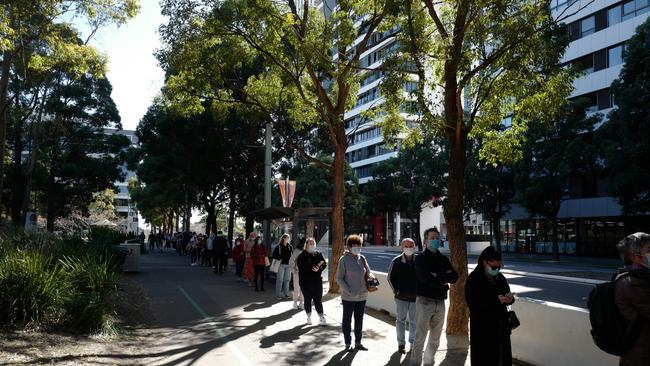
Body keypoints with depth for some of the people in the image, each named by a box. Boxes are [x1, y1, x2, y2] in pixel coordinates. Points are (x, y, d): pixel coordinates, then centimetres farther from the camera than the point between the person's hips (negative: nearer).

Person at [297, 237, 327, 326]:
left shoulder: (318, 254, 9)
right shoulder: (302, 256, -3)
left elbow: (324, 264, 3)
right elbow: (301, 266, -17)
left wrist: (319, 268, -18)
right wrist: (312, 268, -25)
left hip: (317, 280, 2)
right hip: (305, 281, -2)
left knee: (318, 299, 0)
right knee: (307, 299, 8)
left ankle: (321, 317, 4)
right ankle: (309, 317, 22)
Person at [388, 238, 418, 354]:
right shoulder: (396, 261, -5)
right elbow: (391, 277, 2)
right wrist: (396, 290, -4)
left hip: (415, 297, 1)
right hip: (401, 297, -1)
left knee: (414, 321, 11)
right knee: (401, 320, 7)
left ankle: (413, 343, 23)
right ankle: (401, 343, 17)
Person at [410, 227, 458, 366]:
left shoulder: (444, 259, 14)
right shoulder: (420, 258, -1)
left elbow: (454, 277, 1)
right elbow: (424, 277, -17)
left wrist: (437, 276, -11)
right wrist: (444, 280, -8)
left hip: (440, 302, 5)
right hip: (425, 300, -5)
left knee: (435, 339, 13)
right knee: (420, 337, -6)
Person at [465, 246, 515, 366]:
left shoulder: (499, 278, 9)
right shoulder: (473, 279, -11)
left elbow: (507, 294, 17)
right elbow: (473, 304, -18)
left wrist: (510, 298, -8)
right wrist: (496, 301, -25)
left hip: (501, 327, 6)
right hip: (482, 329, -6)